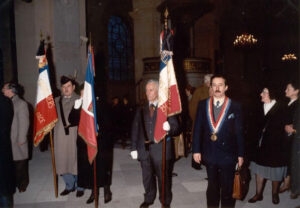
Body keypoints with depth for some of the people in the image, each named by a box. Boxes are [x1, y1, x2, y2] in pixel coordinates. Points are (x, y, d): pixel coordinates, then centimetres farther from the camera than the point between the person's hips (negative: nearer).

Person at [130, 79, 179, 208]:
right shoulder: (141, 110, 11)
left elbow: (176, 127, -7)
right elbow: (135, 129, 10)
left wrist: (169, 127, -30)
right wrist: (134, 148, 4)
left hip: (161, 149, -3)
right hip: (145, 149, 4)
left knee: (164, 178, 9)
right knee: (147, 178, 17)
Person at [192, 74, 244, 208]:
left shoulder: (234, 107, -5)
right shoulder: (203, 105, 1)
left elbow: (239, 132, -2)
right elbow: (197, 129, 2)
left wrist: (240, 154, -1)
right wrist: (196, 150, -2)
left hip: (228, 155, -2)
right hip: (209, 154, 2)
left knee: (227, 188, 12)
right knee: (212, 187, 18)